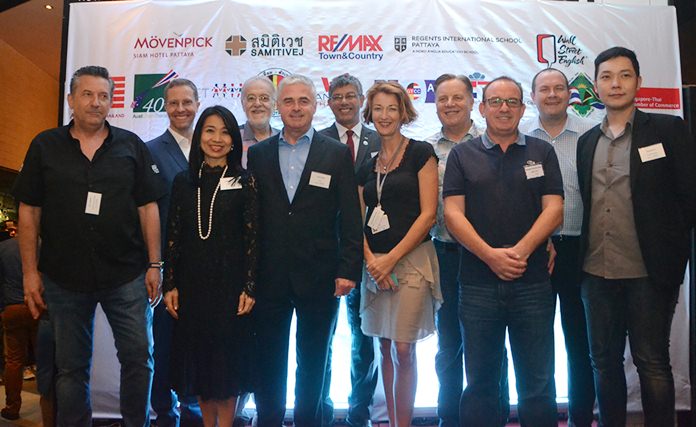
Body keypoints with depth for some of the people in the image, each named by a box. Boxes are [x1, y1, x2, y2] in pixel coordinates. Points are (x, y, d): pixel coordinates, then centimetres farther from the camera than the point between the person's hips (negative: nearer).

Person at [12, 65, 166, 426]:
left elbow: (148, 207, 2)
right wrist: (30, 272, -1)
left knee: (139, 357, 4)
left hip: (127, 276, 0)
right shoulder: (45, 146, 4)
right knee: (71, 366, 13)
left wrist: (154, 264, -2)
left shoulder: (131, 146, 4)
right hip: (64, 278, 1)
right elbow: (29, 211, 4)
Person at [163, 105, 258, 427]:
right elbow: (173, 235, 5)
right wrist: (170, 285, 0)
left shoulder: (244, 182, -3)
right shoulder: (183, 181, 5)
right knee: (197, 354, 11)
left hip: (229, 283, -3)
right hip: (192, 283, 3)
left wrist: (249, 288, -10)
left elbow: (252, 238, -5)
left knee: (227, 356, 6)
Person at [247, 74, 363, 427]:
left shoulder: (338, 154, 1)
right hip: (270, 277, 2)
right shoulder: (258, 153, 7)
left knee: (312, 362, 13)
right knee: (269, 361, 13)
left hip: (318, 276, -1)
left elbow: (350, 218, -2)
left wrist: (348, 270, -8)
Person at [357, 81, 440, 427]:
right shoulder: (366, 165, 13)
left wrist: (391, 259, -11)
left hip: (411, 259, -5)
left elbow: (428, 213, -8)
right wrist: (371, 261, -6)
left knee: (403, 350, -5)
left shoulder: (420, 153, -2)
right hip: (374, 264, 5)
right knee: (385, 348, 12)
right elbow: (359, 220, 11)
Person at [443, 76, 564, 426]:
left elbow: (554, 208, 1)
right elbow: (452, 213, -2)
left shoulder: (542, 153, 10)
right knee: (480, 381, 11)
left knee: (538, 381, 8)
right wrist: (491, 255, -14)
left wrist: (521, 251, -15)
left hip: (532, 281, 1)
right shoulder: (462, 155, 8)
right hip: (477, 282, 0)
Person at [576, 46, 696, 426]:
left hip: (648, 272, -4)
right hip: (596, 271, 4)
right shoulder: (587, 141, 12)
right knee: (604, 362, 13)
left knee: (652, 363, 5)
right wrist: (583, 256, 5)